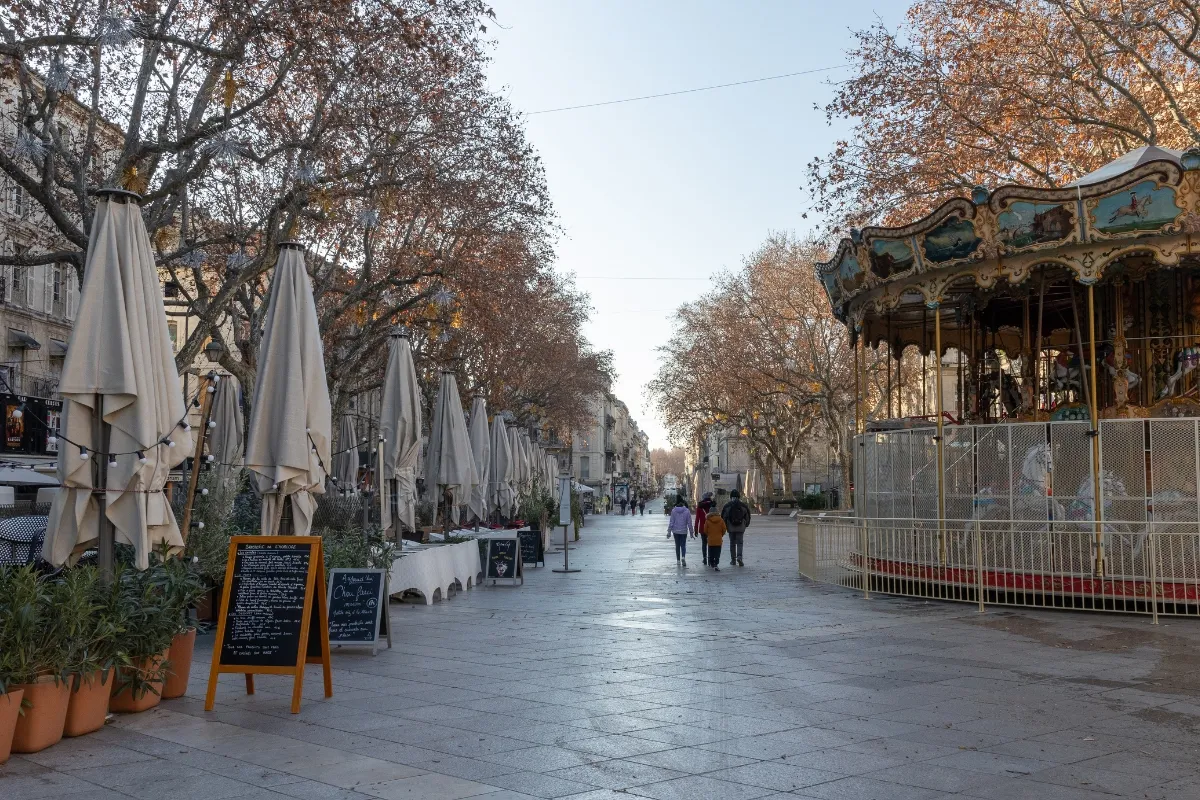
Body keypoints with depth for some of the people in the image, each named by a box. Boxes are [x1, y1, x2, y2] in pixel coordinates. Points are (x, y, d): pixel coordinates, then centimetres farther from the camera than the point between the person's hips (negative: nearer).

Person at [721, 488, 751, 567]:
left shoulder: (727, 506, -4)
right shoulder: (743, 505, -1)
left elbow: (723, 517, -2)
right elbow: (748, 516, 5)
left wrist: (725, 526, 12)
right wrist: (746, 525, 22)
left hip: (731, 528, 0)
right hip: (740, 528, 0)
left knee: (732, 543, 10)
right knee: (739, 543, 5)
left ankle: (733, 560, 13)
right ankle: (739, 556, -17)